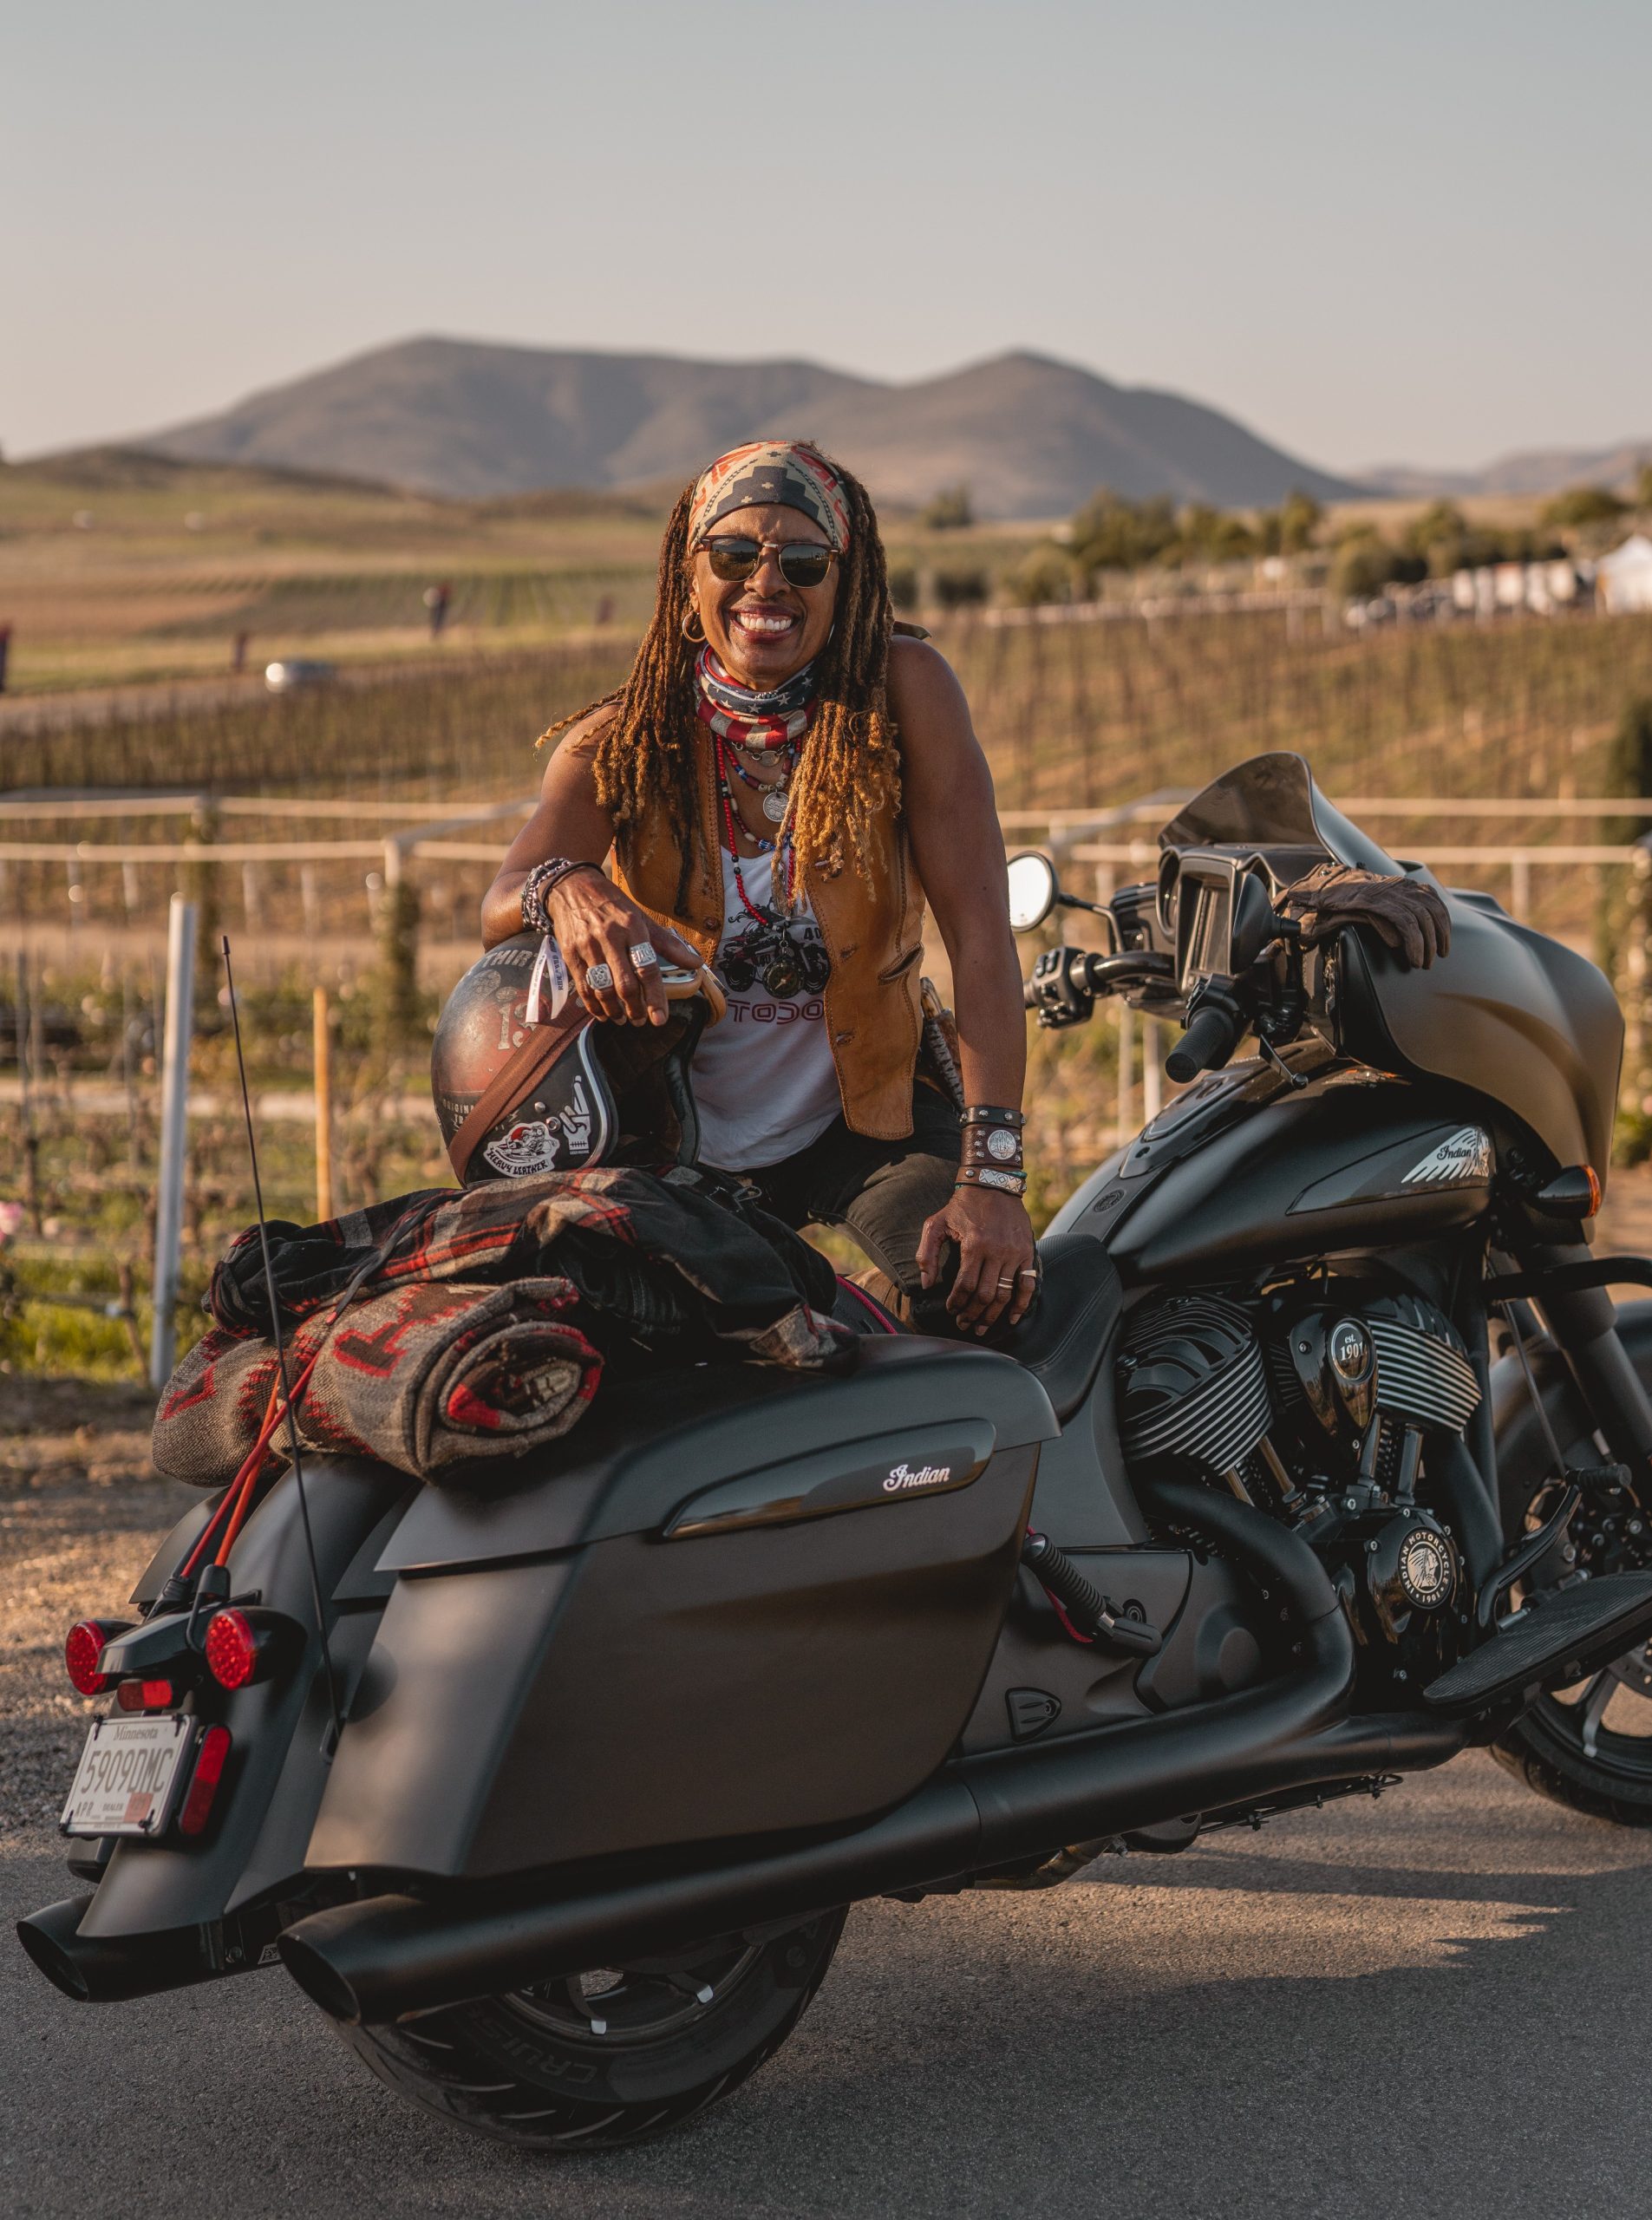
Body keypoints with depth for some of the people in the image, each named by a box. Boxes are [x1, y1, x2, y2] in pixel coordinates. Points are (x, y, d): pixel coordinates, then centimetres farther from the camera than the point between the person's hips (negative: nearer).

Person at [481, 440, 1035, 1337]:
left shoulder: (903, 688, -13)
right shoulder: (621, 741, -7)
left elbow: (978, 927, -18)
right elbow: (498, 909, -20)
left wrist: (991, 1173, -27)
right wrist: (565, 889, -47)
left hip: (863, 1112, -2)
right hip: (677, 1135, 2)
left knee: (980, 1295, -29)